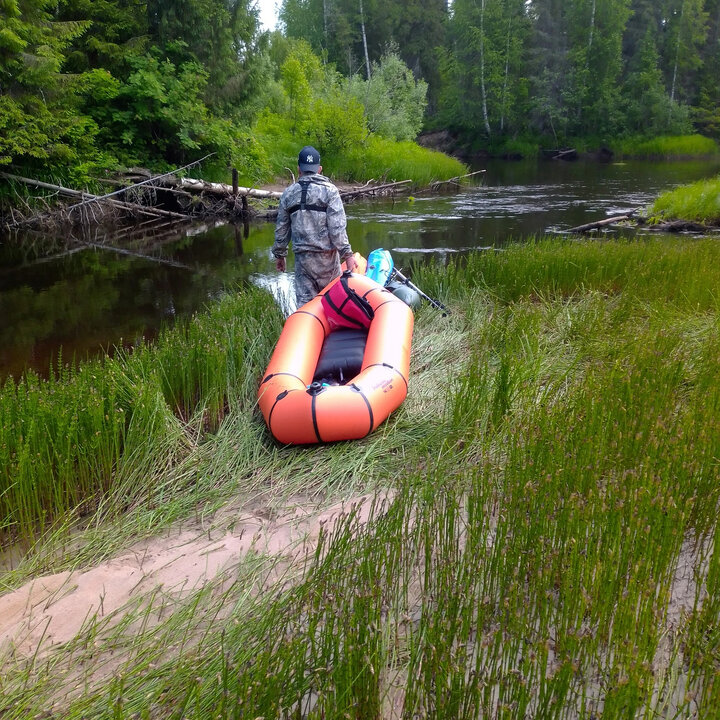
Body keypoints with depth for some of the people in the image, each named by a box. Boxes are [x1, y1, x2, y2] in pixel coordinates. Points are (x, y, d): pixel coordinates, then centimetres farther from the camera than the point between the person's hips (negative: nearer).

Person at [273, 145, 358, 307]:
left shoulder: (288, 194, 6)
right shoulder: (329, 190, -5)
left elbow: (281, 229, 12)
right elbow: (337, 227, -13)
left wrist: (279, 254, 23)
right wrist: (347, 254, -11)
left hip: (302, 257, 3)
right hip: (326, 256, -2)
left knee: (305, 301, 6)